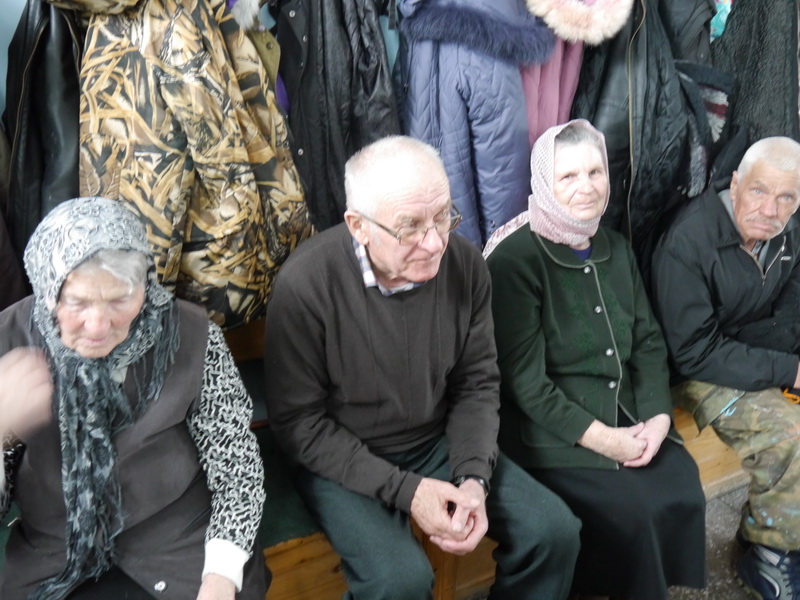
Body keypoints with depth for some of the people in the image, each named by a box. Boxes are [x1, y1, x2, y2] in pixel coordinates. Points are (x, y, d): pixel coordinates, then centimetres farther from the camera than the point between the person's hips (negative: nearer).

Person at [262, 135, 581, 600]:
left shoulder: (465, 264, -10)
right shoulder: (306, 284, -23)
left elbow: (478, 383, 0)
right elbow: (299, 421, -16)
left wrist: (474, 478, -14)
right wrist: (403, 490, -20)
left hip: (440, 443, 4)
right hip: (344, 462, -4)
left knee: (555, 530, -5)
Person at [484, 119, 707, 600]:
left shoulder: (616, 249, 9)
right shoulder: (515, 259, -13)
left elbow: (649, 342, 10)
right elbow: (525, 381, -16)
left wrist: (658, 417, -6)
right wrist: (602, 438, -17)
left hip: (629, 417, 6)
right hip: (551, 432, -6)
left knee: (684, 496, -11)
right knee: (629, 514, -19)